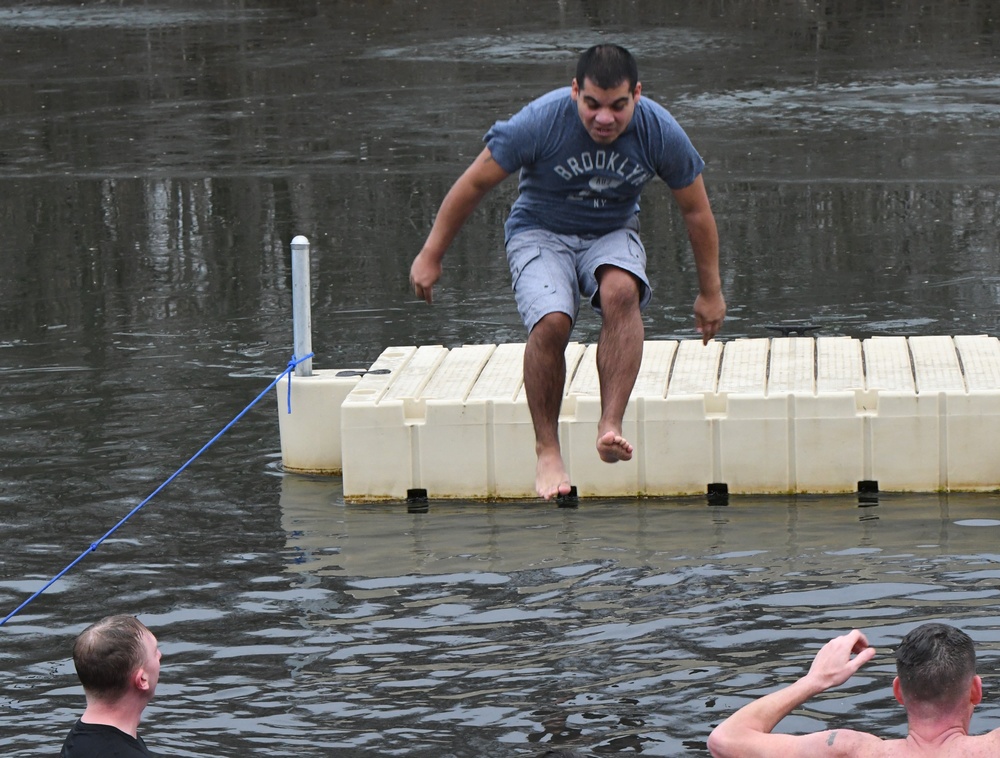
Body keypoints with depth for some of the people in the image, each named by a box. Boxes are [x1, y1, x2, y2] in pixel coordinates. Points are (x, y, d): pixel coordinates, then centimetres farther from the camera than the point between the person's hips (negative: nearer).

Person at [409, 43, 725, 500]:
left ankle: (610, 425, -38)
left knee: (621, 292, -34)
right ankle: (546, 449, -16)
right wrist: (431, 257, -4)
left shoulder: (660, 132, -15)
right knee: (551, 322, -31)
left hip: (612, 235, 2)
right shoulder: (540, 121, -23)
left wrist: (710, 291, 6)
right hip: (541, 234, -2)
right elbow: (473, 184, -10)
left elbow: (696, 210, 0)